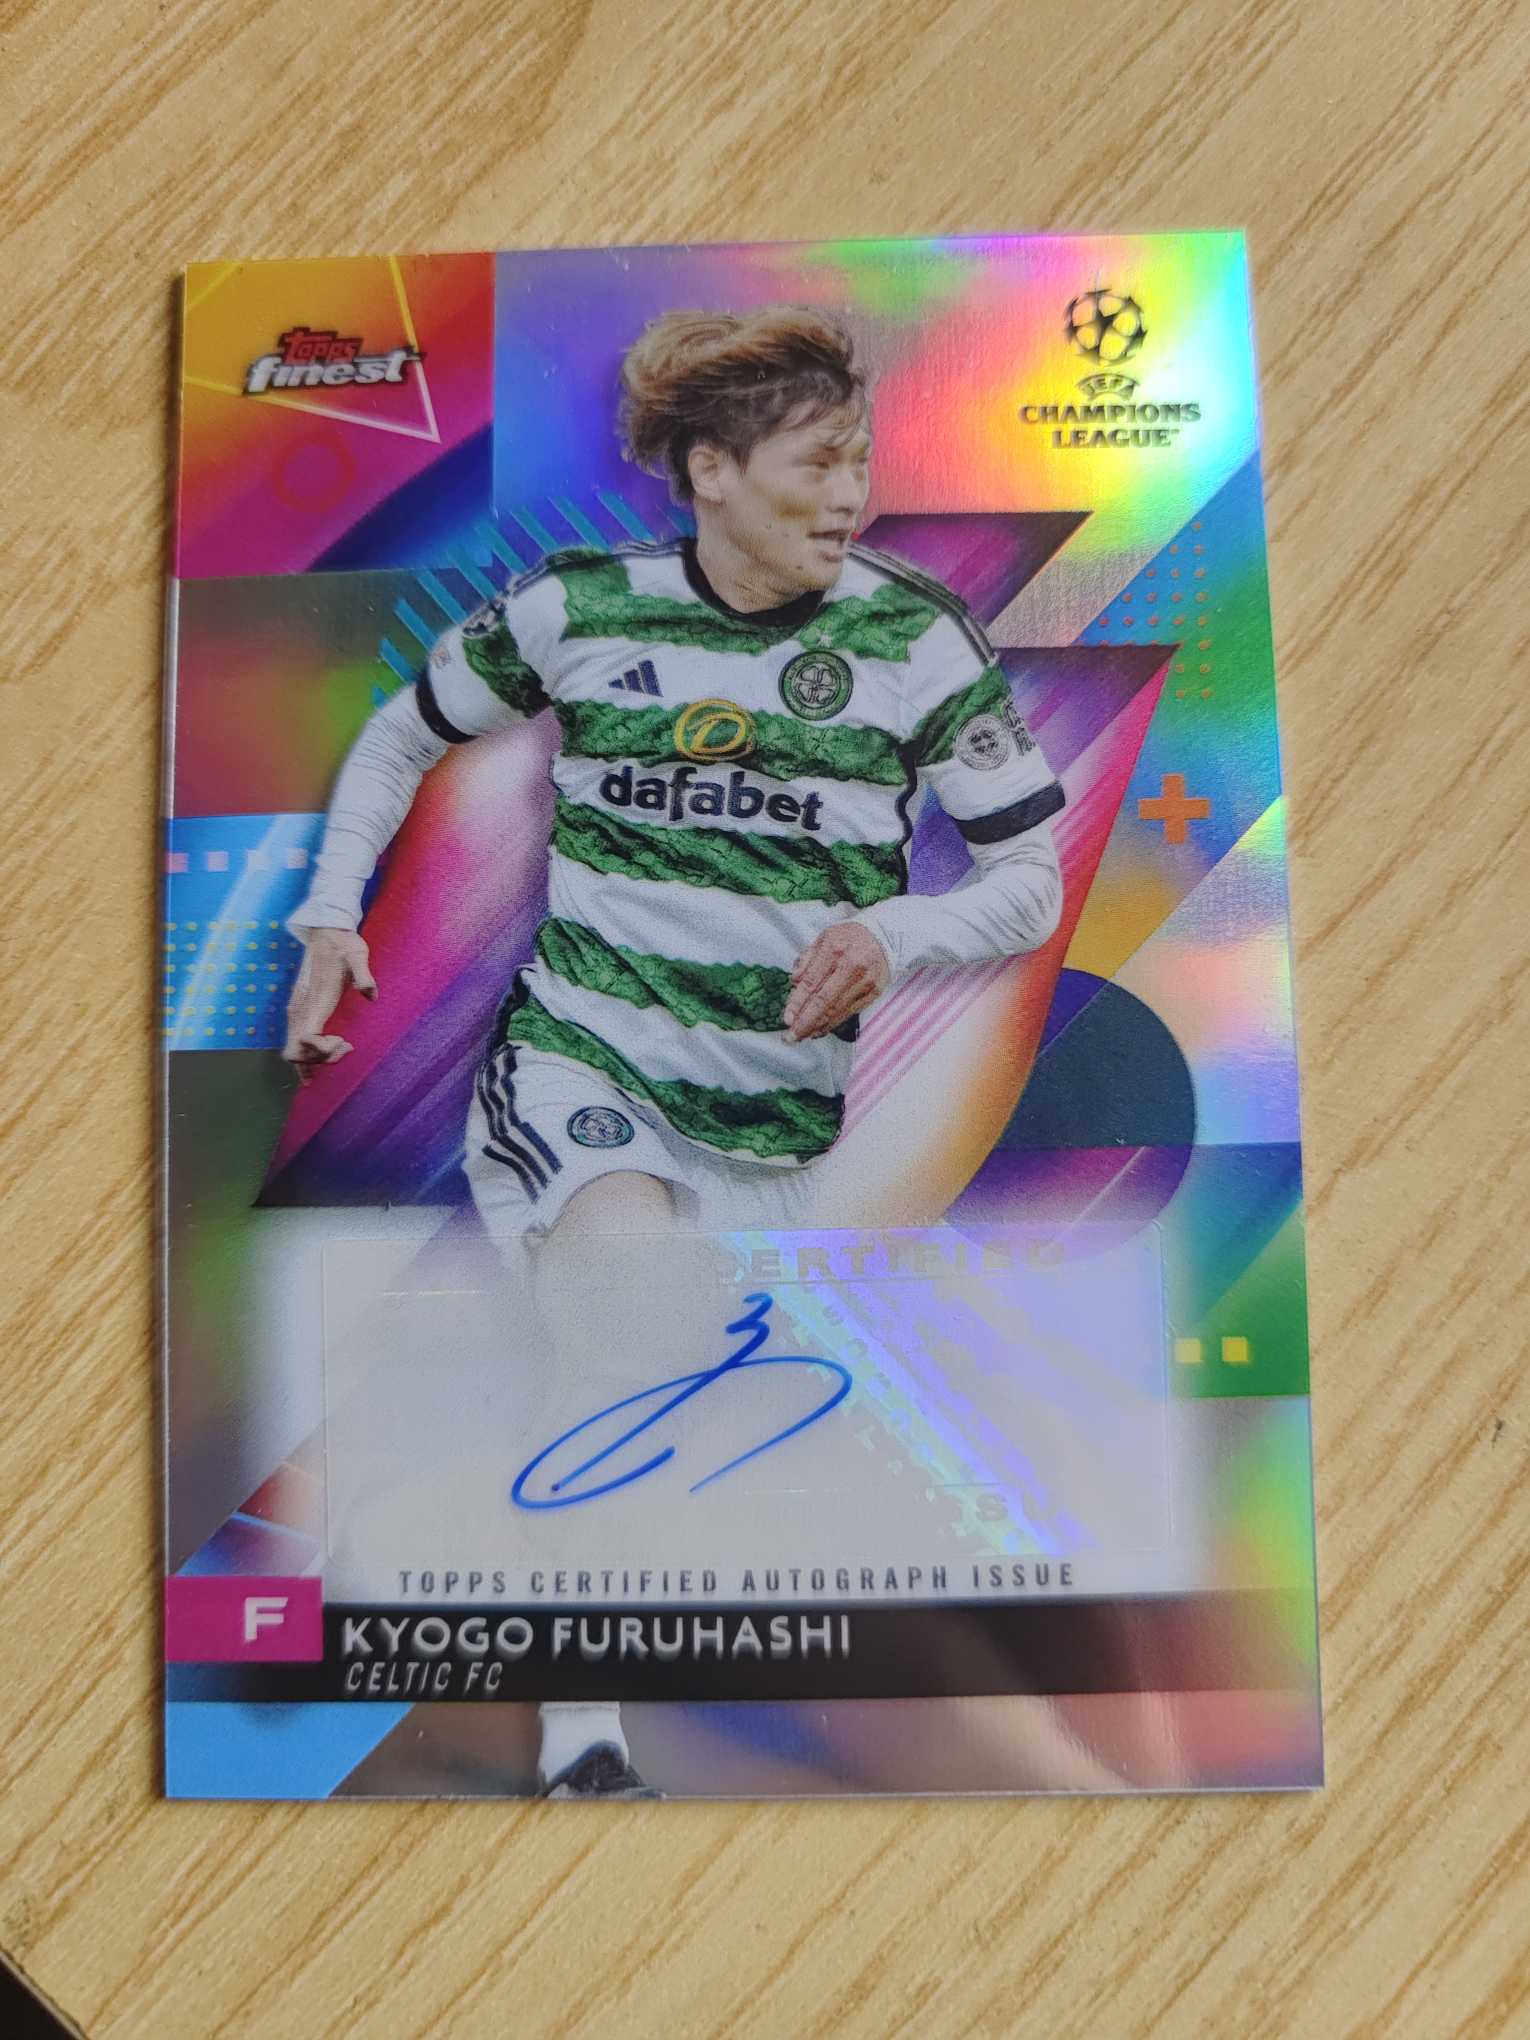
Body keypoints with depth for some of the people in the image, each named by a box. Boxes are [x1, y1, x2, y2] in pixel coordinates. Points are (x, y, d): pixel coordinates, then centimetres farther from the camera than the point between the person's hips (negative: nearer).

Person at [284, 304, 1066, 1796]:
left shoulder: (912, 635, -2)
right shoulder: (576, 606, 0)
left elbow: (1034, 877, 0)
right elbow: (403, 736, 16)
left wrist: (895, 932, -20)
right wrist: (330, 915, 6)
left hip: (776, 1112, 2)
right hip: (574, 1052, -1)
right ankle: (580, 1731, -15)